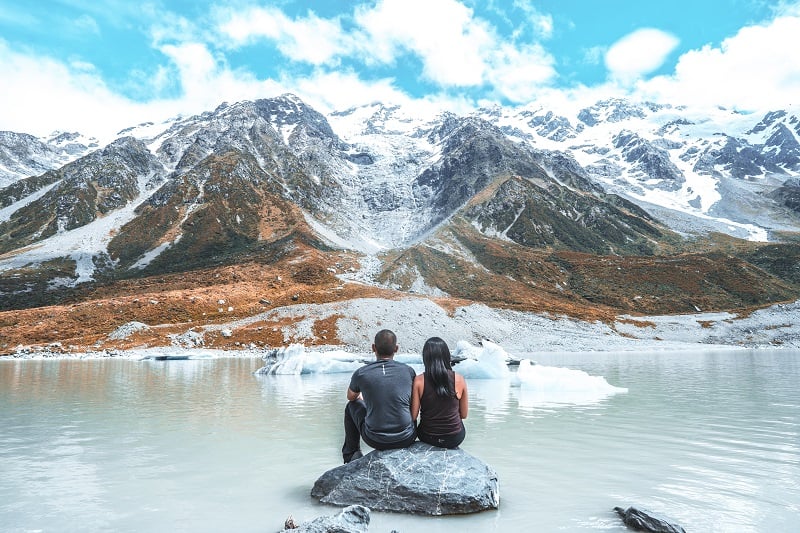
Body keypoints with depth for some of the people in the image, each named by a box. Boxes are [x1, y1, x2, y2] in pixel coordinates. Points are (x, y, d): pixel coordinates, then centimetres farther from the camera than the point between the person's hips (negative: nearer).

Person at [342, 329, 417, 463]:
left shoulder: (361, 373, -9)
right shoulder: (408, 371, -6)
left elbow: (351, 397, 15)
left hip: (375, 440, -1)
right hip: (406, 440, 1)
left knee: (352, 406, 25)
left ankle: (350, 456, 40)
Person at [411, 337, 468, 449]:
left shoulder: (419, 381, -14)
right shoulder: (459, 380, -11)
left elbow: (413, 416, -9)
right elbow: (464, 414, -1)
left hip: (428, 438, 0)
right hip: (455, 439, 0)